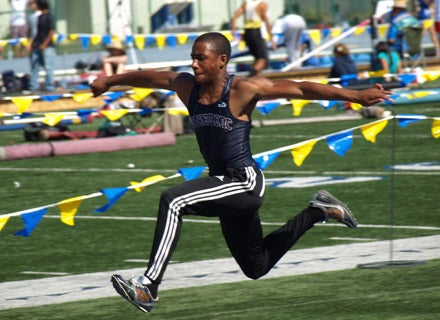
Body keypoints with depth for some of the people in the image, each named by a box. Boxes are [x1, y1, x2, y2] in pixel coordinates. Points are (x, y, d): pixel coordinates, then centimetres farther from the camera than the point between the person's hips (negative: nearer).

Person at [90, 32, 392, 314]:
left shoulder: (243, 89, -15)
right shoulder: (188, 86, 2)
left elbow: (301, 89, -14)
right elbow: (150, 77, 20)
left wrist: (357, 96, -16)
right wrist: (110, 81, 33)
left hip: (246, 183, -8)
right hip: (224, 185, 8)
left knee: (173, 200, -28)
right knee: (256, 267, 24)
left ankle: (149, 286, -28)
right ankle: (318, 211, 41)